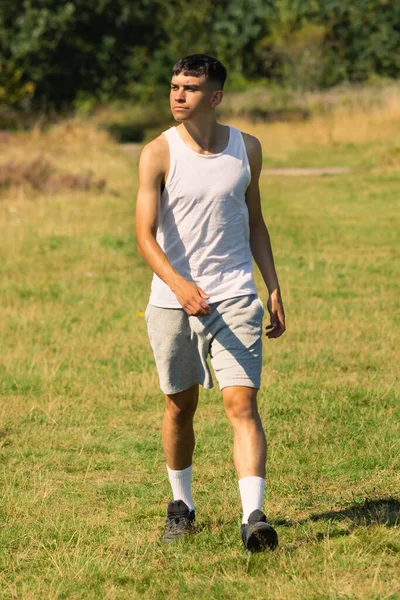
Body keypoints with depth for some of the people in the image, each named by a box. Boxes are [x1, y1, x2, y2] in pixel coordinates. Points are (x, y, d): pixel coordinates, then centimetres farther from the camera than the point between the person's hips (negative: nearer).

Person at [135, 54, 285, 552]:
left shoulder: (247, 149, 4)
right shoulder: (158, 154, -6)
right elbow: (145, 234, -13)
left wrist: (274, 288, 11)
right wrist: (179, 285, -29)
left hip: (235, 299, 0)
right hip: (172, 301, 0)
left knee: (242, 403, -11)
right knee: (180, 405, 12)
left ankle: (253, 517, -19)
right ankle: (181, 503, 32)